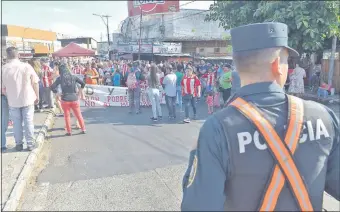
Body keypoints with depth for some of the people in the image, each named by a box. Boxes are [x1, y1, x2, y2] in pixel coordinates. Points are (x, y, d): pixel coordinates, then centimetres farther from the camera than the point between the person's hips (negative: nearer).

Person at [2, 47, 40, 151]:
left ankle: (19, 144, 20)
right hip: (27, 99, -1)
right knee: (28, 122, 7)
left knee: (16, 123, 13)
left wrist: (9, 97, 16)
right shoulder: (26, 66, -9)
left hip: (13, 101, 1)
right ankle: (30, 144, 12)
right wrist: (37, 96, 6)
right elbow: (35, 82, -6)